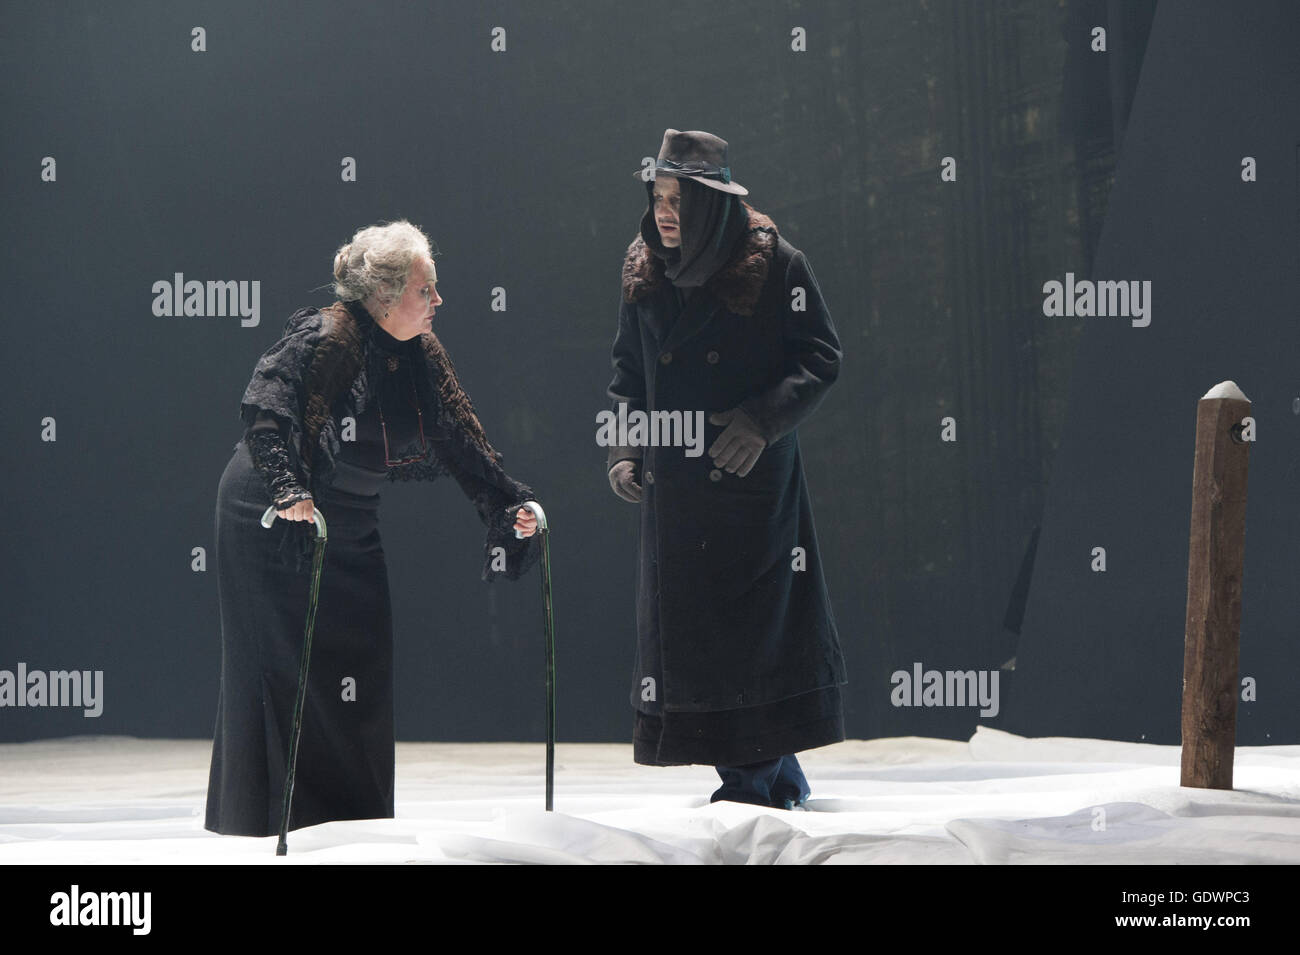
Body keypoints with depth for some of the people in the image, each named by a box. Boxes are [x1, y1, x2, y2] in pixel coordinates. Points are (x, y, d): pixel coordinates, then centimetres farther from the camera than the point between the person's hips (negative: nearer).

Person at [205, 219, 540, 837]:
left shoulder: (420, 356, 1)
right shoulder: (322, 339, -23)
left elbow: (459, 437, 6)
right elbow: (263, 408, -34)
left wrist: (508, 502, -3)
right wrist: (287, 489, -47)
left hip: (349, 528, 8)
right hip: (272, 524, -8)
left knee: (362, 664, 6)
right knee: (282, 665, -5)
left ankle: (357, 813, 14)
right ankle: (263, 814, 2)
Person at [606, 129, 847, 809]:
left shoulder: (773, 265, -7)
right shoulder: (643, 274, 7)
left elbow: (820, 360, -6)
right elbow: (628, 376, 15)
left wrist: (763, 418, -19)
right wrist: (623, 452, 2)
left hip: (757, 478, -4)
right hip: (675, 488, 4)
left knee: (766, 618, -2)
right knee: (692, 624, 2)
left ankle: (771, 773, 8)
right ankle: (745, 776, 10)